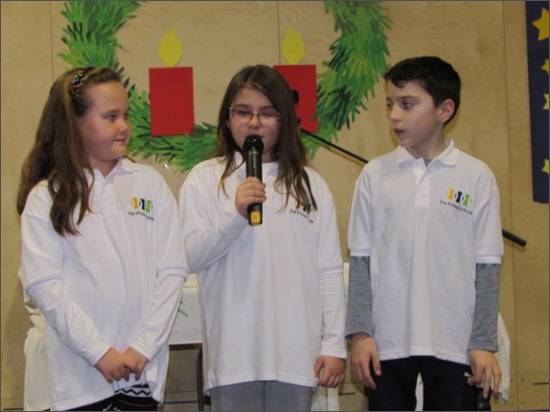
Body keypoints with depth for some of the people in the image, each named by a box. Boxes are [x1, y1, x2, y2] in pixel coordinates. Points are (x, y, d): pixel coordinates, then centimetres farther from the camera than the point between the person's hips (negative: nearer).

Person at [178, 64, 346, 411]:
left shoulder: (310, 184, 8)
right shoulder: (205, 180, 4)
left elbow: (330, 271, 6)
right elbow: (188, 258, -4)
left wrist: (335, 345, 2)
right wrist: (236, 215, -16)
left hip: (296, 356, 1)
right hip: (234, 356, -1)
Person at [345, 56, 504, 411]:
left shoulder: (477, 177, 0)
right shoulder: (374, 175, 3)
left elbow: (487, 267, 2)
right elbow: (361, 260, 4)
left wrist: (484, 342, -1)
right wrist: (360, 332, -2)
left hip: (454, 344, -1)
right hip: (387, 342, 1)